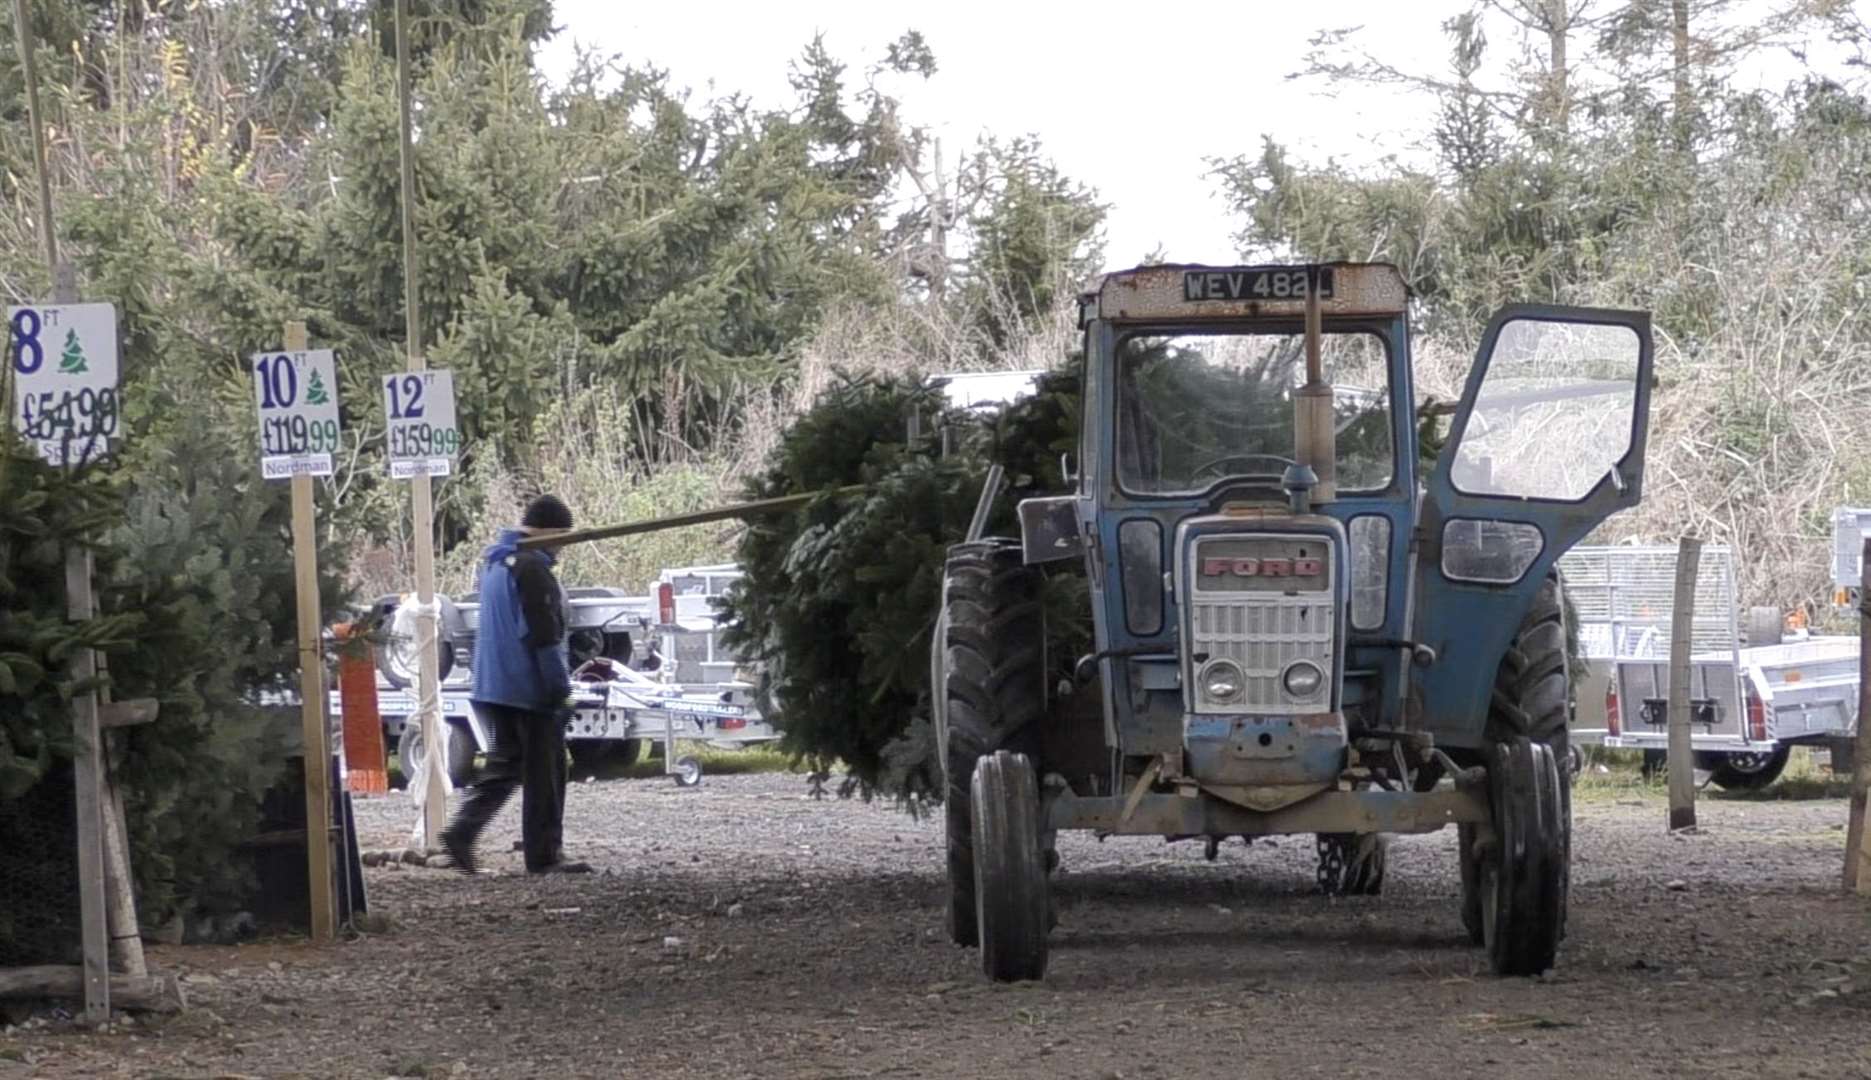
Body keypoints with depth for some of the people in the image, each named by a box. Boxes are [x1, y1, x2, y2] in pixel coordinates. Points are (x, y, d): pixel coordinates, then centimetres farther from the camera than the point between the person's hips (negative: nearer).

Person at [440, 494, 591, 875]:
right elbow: (544, 636, -20)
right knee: (544, 773, 0)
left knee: (504, 766, 14)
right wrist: (561, 688, -15)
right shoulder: (532, 568, -17)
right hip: (530, 688, -9)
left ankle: (461, 833, 0)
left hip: (494, 685, 9)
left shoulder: (495, 562, 15)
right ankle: (544, 856, 3)